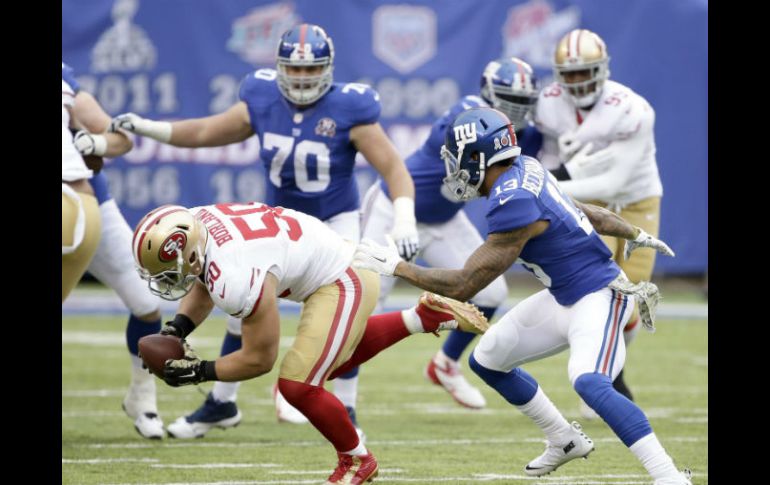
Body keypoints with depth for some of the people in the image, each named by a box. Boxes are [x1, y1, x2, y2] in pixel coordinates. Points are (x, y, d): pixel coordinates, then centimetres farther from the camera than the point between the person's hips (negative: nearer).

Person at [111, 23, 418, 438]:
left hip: (336, 221, -4)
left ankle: (344, 408, -3)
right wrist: (145, 128, -1)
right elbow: (208, 132, 4)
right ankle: (221, 403, 21)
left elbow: (393, 168, -22)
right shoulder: (262, 102, -12)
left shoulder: (349, 110, -23)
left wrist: (404, 221, -35)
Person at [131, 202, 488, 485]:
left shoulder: (238, 282, -36)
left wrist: (200, 371, -15)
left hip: (342, 283, -10)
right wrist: (178, 328, -5)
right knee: (332, 363, 30)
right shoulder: (193, 225, -11)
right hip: (335, 257, 10)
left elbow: (260, 359, -22)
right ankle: (423, 318, 31)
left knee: (298, 385, -9)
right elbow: (204, 285, 11)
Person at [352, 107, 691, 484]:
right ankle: (565, 440, 33)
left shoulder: (513, 206, -28)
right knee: (487, 361, 18)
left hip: (599, 297, -10)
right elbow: (583, 212, 15)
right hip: (564, 298, 10)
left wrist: (395, 266, -17)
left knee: (587, 382, -34)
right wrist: (636, 235, 31)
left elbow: (463, 286, -24)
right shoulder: (524, 170, -2)